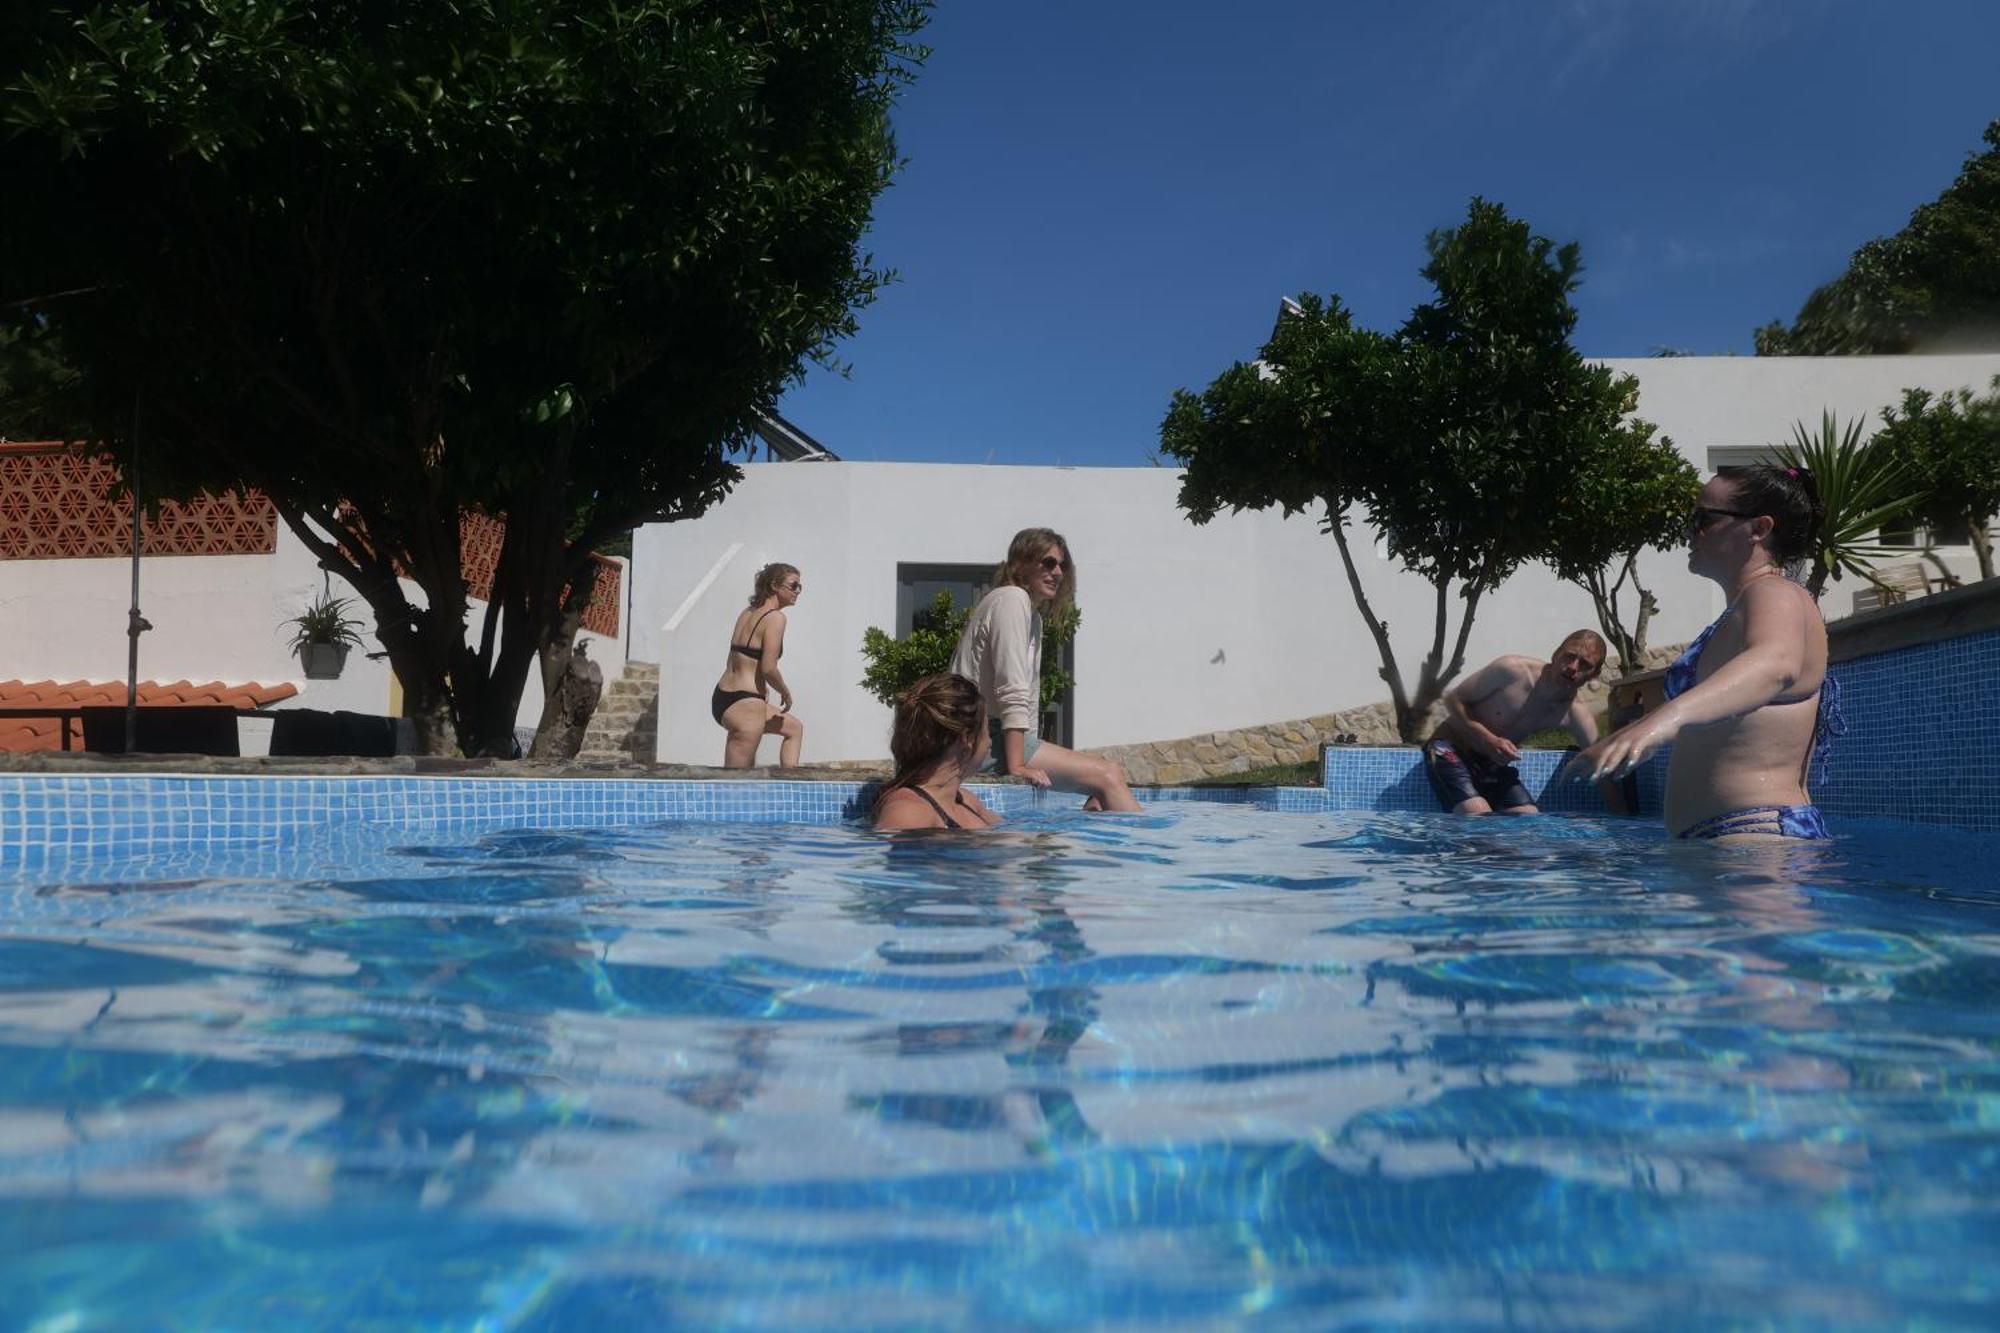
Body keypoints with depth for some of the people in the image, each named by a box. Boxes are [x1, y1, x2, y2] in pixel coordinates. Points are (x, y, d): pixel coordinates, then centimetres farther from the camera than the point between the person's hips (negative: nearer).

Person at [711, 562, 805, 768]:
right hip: (745, 705, -9)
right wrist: (786, 693, -3)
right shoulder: (775, 617, -12)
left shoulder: (746, 612, 13)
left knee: (795, 728, 27)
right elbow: (768, 668, -20)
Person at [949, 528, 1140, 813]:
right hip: (986, 738, -10)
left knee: (1113, 772, 9)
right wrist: (1016, 765, -22)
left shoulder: (1033, 614, 22)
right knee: (1108, 777, -16)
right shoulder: (1012, 599, -10)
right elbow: (1012, 692, -18)